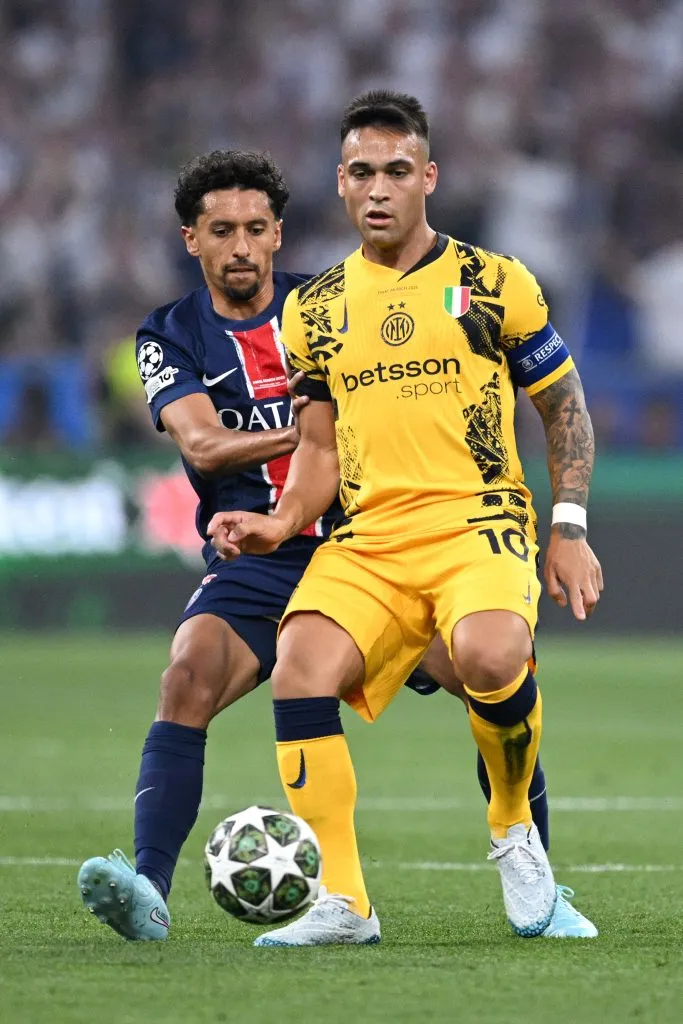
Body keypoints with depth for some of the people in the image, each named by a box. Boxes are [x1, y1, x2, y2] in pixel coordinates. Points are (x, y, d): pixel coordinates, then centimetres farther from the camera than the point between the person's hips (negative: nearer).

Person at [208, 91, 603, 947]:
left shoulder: (494, 284, 5)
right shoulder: (313, 310, 14)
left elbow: (564, 408, 10)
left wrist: (569, 530, 1)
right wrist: (284, 521, 2)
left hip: (478, 523, -3)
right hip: (367, 539, 4)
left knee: (489, 656, -35)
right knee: (300, 669, -24)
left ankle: (514, 830, -5)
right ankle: (340, 902, -16)